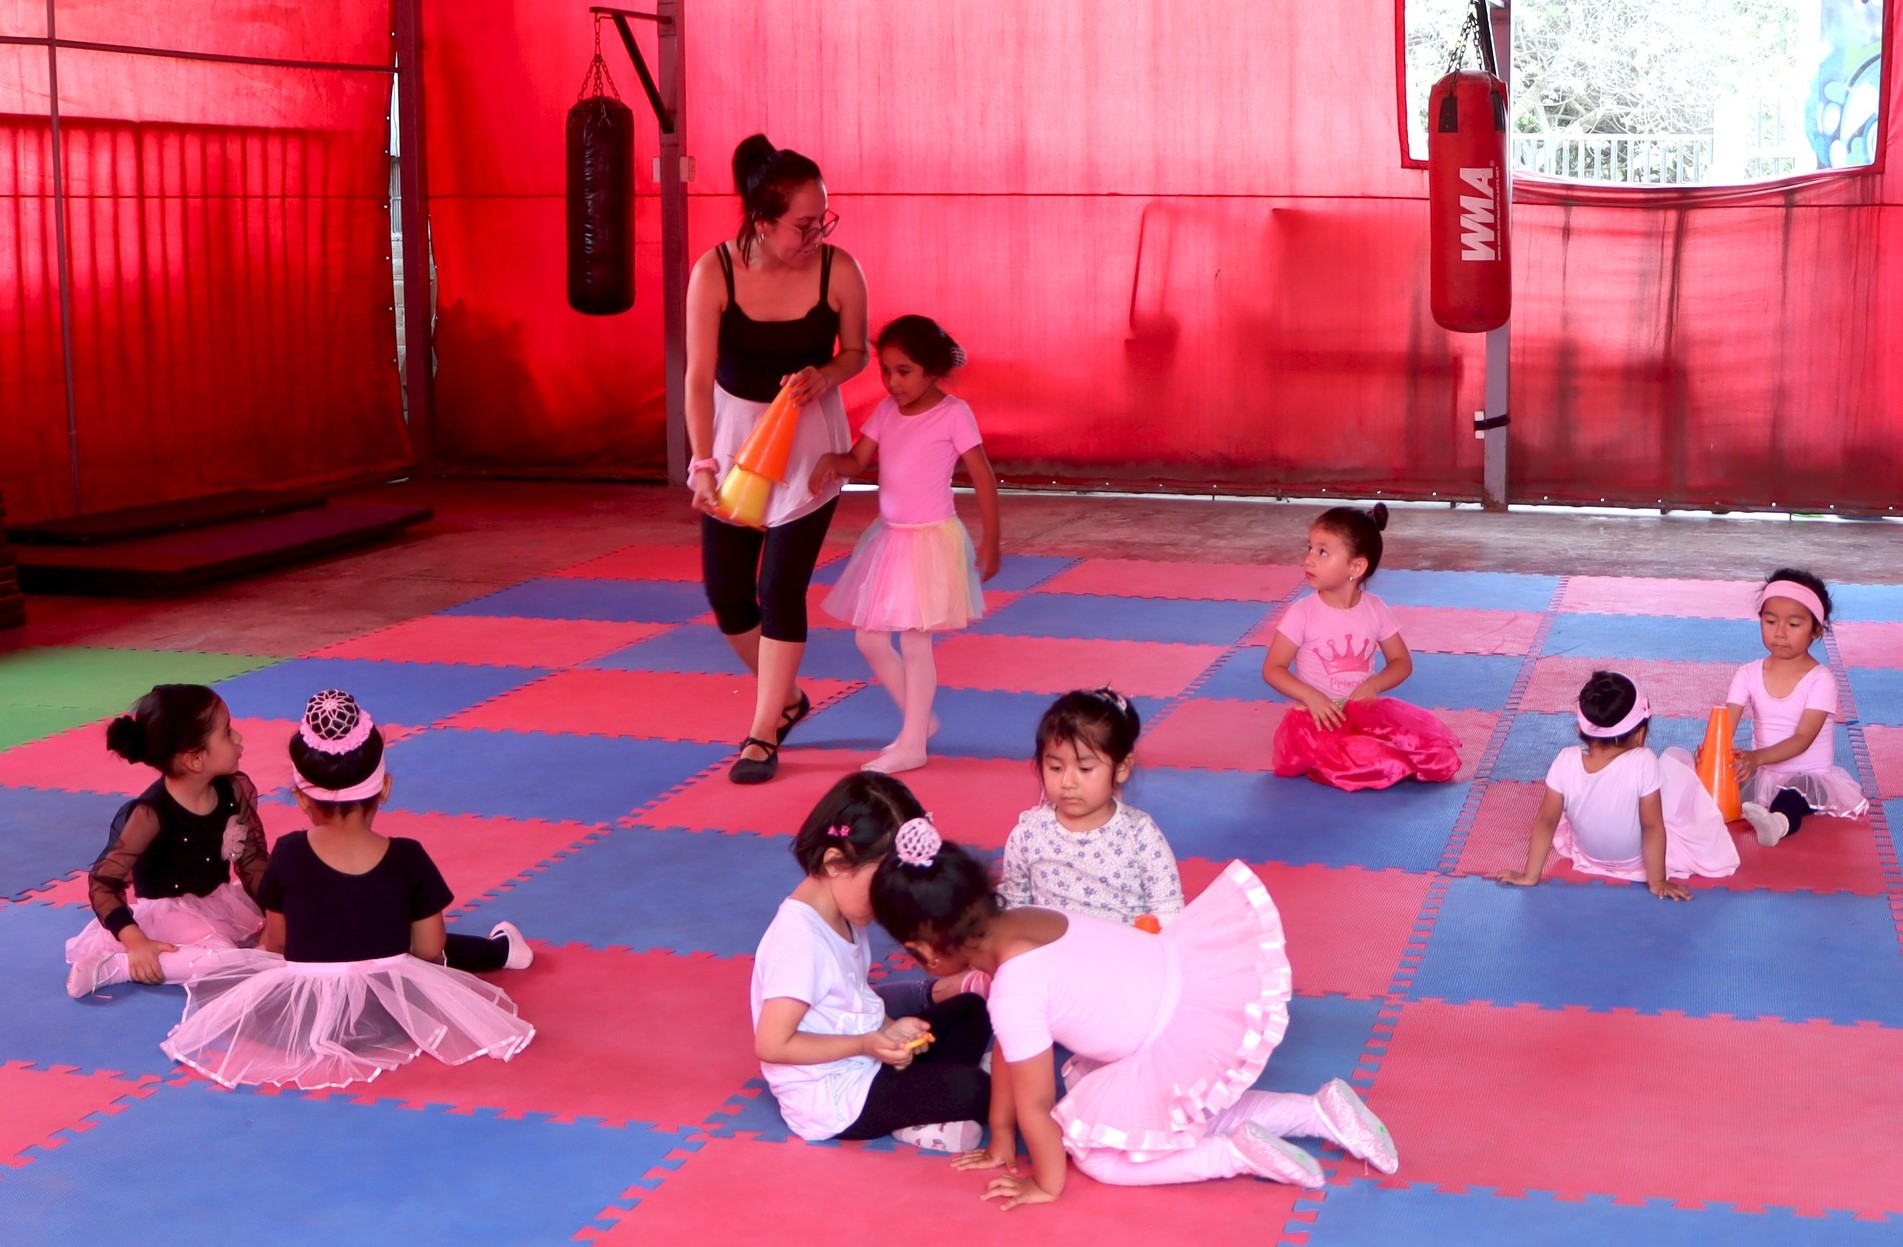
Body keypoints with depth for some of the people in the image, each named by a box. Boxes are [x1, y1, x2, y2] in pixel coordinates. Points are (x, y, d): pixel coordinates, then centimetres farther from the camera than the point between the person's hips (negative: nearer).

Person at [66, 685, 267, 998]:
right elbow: (102, 882, -20)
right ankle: (110, 967, -20)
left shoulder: (234, 791, -6)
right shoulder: (150, 815, -23)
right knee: (222, 960, -31)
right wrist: (135, 942, -27)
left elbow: (252, 862, 1)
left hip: (219, 902, 8)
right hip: (167, 911, -8)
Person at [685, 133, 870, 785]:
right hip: (734, 433, 2)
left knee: (780, 587, -6)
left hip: (809, 440, -1)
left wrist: (824, 376, -22)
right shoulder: (714, 273, -19)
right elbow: (699, 375, -17)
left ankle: (763, 735, 9)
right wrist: (702, 463, -23)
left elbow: (857, 351, -1)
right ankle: (786, 696, 33)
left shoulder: (838, 270, -17)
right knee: (726, 592, 6)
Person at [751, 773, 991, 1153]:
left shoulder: (843, 916, 4)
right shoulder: (800, 939, -26)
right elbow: (772, 1044, -26)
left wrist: (888, 1030, -5)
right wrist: (866, 1045, -22)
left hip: (863, 1063, 10)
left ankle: (918, 1098, -2)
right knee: (970, 1091, -22)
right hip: (830, 1100, -10)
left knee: (970, 1012, 13)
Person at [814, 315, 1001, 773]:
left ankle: (912, 745, 10)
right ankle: (919, 718, 28)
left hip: (931, 541, -7)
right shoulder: (886, 411, 3)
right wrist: (832, 462, -24)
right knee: (869, 638, 10)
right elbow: (857, 461, -1)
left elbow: (983, 478, -9)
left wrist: (990, 542, -8)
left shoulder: (953, 414, -12)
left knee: (915, 643, -2)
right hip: (888, 538, 7)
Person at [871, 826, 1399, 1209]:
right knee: (1190, 1119, 29)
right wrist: (1000, 1143, 21)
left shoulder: (1013, 986, -24)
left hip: (1181, 1045, -9)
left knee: (1094, 1154, 5)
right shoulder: (1017, 921, 2)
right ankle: (1321, 1110, 22)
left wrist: (1047, 1185, 3)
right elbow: (1007, 1046, 13)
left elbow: (1035, 1104, -14)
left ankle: (1239, 1153, -1)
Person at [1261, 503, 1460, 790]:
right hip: (1318, 717, -4)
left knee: (1437, 752, -15)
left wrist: (1372, 686, -13)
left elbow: (1402, 662, 7)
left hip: (1365, 711, 4)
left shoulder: (1375, 610, 0)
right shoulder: (1302, 613, -9)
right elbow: (1272, 668, -7)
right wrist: (1310, 696, -23)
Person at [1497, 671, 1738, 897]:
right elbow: (1652, 827, -26)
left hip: (1587, 855, 3)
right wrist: (1657, 882, -14)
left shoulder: (1566, 761, -26)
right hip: (1637, 860, -3)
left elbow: (1546, 821, -19)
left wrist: (1530, 876, -9)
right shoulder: (1643, 763, -34)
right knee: (1677, 758, 13)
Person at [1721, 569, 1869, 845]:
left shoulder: (1821, 679, -10)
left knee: (1798, 792, -40)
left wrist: (1758, 757, -38)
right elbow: (1726, 723, -10)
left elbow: (1803, 739, -20)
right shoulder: (1749, 674, 1)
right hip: (1763, 776, 6)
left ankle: (1778, 820, -67)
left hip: (1811, 776, -5)